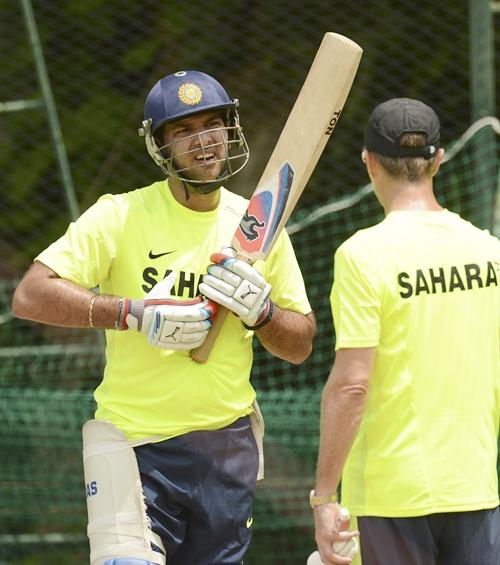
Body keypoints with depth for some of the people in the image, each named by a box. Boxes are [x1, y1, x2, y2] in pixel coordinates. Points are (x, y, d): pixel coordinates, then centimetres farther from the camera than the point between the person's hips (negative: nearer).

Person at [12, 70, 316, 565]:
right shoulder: (120, 217, -6)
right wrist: (136, 313, -23)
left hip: (227, 447, 4)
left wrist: (260, 310, -12)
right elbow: (30, 296, -15)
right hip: (133, 445, -4)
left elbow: (300, 347, 9)